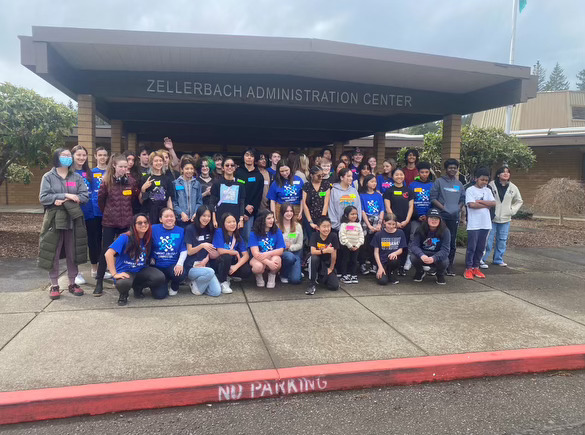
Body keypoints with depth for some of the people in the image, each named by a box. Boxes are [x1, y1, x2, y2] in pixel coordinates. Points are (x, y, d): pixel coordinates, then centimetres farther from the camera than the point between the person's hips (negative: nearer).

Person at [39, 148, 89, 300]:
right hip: (54, 219, -2)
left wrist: (63, 201, -13)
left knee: (73, 253, 7)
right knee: (53, 254, 2)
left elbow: (85, 196, -1)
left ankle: (72, 283, 19)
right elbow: (43, 197, -8)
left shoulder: (77, 177, 9)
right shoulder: (48, 177, 2)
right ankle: (54, 285, 12)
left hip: (73, 219, 2)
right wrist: (66, 195, -16)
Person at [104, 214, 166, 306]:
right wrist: (114, 274, -25)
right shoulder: (125, 237, -15)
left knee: (159, 277, -23)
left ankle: (138, 287, 8)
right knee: (123, 283, -41)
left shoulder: (148, 239, 2)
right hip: (125, 272, -5)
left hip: (141, 270, 5)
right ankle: (123, 295, 0)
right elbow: (108, 254, -22)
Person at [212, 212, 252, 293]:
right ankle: (222, 282, -15)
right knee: (226, 256, -36)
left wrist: (236, 266, -23)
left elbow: (246, 255, -8)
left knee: (247, 271, -22)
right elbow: (220, 251, -22)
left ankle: (228, 277, 6)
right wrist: (236, 253, -11)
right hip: (219, 264, -4)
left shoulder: (237, 236, -1)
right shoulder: (219, 232, -14)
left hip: (231, 264, 4)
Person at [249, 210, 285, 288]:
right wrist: (268, 262, -34)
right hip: (258, 258, -1)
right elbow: (255, 253, -18)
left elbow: (280, 250, -8)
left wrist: (267, 254, -26)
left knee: (276, 260, -34)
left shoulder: (277, 231, -2)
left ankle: (272, 277, 1)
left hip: (273, 256, 1)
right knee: (258, 266, -35)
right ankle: (259, 277, 4)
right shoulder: (254, 234, -8)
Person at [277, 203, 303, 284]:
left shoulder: (298, 226, 5)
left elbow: (300, 245, 5)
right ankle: (283, 274, -6)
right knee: (290, 257, -39)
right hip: (281, 252, -2)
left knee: (296, 279, -17)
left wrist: (290, 247, -13)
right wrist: (283, 246, -24)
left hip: (295, 252, 2)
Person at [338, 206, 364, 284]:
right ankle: (344, 276, 10)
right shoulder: (344, 225, -7)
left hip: (356, 246, 4)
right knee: (345, 260, 3)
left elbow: (361, 236, 5)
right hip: (346, 246, -4)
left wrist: (357, 245, -7)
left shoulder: (358, 225, 7)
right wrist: (350, 246, -14)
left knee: (354, 261, 9)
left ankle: (353, 275, 19)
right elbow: (342, 236, -13)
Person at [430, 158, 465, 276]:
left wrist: (458, 208, 1)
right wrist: (444, 208, -11)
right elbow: (433, 198, -4)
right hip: (441, 216, -4)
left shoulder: (459, 184, 15)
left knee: (452, 242, 6)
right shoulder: (439, 181, 2)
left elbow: (463, 199, 18)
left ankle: (449, 265, 13)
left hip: (454, 216, 4)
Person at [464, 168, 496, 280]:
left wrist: (480, 201, -10)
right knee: (471, 247, -2)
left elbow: (494, 203, 1)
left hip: (485, 224, 5)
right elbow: (472, 205, -15)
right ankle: (468, 269, 6)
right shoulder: (470, 190, -4)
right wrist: (487, 205, -4)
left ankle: (476, 267, 19)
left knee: (481, 248, 9)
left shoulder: (488, 190, 12)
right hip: (473, 224, -5)